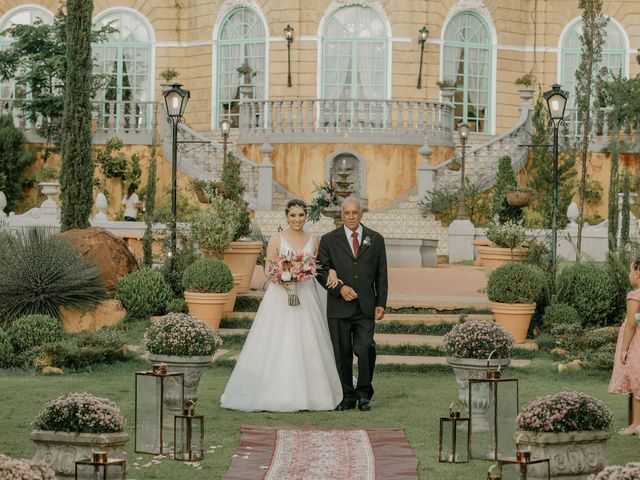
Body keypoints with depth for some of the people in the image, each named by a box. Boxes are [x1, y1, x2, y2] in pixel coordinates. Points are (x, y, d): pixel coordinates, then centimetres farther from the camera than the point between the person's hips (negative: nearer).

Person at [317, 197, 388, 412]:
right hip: (339, 307, 0)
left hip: (366, 307, 0)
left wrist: (381, 303, 2)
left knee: (366, 349, -13)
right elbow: (321, 272, 3)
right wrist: (340, 288, -13)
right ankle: (347, 397, 12)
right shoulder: (329, 240, 5)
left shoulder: (375, 239, 10)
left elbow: (381, 275, 9)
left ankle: (364, 394, 3)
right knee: (342, 354, 3)